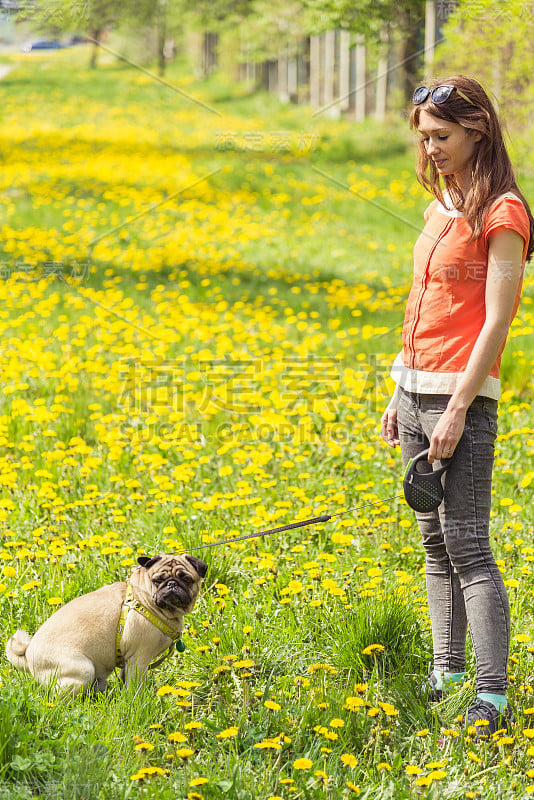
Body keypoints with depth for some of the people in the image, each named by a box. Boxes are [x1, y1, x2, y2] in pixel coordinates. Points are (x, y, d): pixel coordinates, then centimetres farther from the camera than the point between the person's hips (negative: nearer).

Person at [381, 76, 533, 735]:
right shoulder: (443, 206, 16)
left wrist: (458, 408, -19)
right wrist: (400, 394, 16)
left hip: (461, 394, -8)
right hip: (415, 389, 9)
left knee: (466, 545, -12)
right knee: (435, 543, 12)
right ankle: (447, 674, 19)